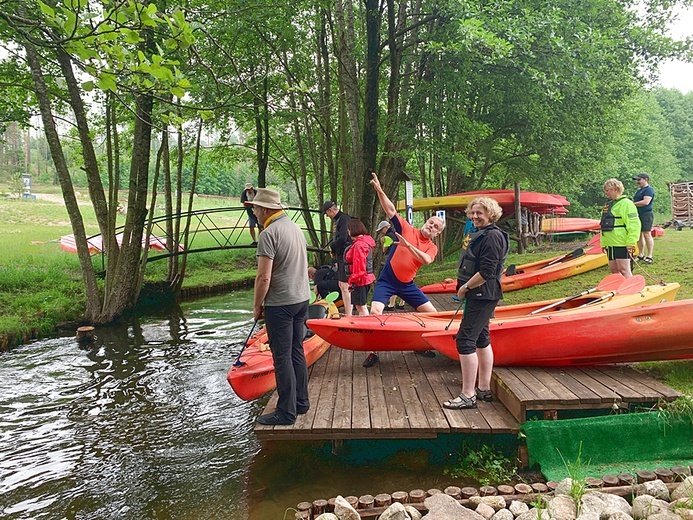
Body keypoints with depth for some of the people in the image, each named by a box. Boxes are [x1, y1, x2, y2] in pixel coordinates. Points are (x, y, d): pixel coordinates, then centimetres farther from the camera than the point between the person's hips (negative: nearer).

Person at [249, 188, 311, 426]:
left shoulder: (268, 234, -16)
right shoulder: (295, 227, 11)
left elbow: (264, 277, -20)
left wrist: (257, 306, -8)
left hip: (280, 304, -9)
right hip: (302, 299, 9)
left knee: (282, 357, -2)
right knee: (297, 352, 16)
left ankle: (286, 412, 5)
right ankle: (301, 402, 26)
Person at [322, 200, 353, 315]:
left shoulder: (344, 218, -13)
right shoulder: (337, 220, 18)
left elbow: (343, 238, -21)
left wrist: (332, 246, -7)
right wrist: (334, 250, 7)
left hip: (345, 256, -11)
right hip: (341, 256, 11)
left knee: (345, 286, -10)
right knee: (341, 285, 15)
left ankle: (348, 315, -7)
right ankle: (346, 312, 23)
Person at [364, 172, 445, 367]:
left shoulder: (432, 248, 4)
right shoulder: (407, 230, -1)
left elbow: (426, 260, -20)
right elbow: (390, 210, -10)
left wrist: (408, 245, -30)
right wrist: (379, 190, -22)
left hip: (407, 284, 4)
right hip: (387, 280, -3)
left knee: (431, 313, 3)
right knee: (375, 312, -19)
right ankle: (373, 352, -5)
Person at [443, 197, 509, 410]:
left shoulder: (492, 236, -16)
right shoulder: (478, 233, 16)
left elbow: (486, 273, -22)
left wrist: (465, 287, -13)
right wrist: (463, 285, 7)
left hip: (483, 296, -11)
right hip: (477, 295, 11)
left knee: (465, 340, -12)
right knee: (481, 339, 16)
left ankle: (468, 395, -7)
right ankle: (484, 389, 28)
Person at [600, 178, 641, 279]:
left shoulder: (626, 203, -9)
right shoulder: (607, 205, 17)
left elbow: (634, 224, -16)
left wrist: (631, 242, -20)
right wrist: (603, 243, 19)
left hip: (622, 244, -9)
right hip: (610, 244, 9)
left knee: (623, 269, -9)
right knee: (614, 269, 11)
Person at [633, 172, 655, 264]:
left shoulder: (649, 189, -9)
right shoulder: (639, 190, 21)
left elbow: (646, 202, -21)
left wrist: (633, 204, -13)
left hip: (646, 214, -9)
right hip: (638, 215, 9)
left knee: (647, 234, -9)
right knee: (638, 235, 9)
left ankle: (649, 256, -5)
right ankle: (641, 255, 16)